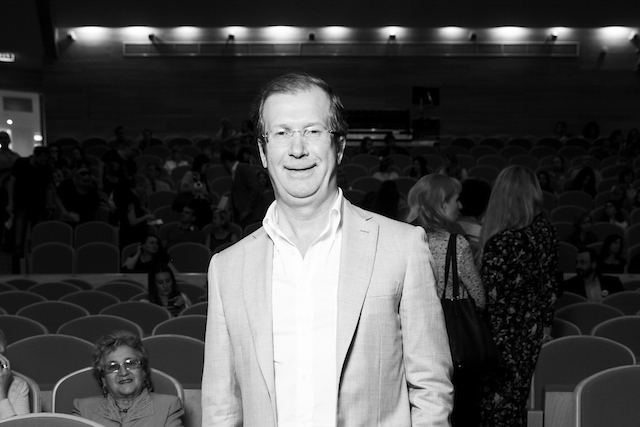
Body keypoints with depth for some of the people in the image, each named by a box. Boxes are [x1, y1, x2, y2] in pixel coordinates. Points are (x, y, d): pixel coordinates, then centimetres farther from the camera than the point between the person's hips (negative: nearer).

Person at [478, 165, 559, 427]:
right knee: (518, 395, 21)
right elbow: (551, 284, 8)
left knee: (496, 399, 8)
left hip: (503, 331, -7)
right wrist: (545, 320, 19)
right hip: (533, 329, 7)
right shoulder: (546, 231, -2)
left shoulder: (502, 241, -24)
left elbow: (492, 295, -18)